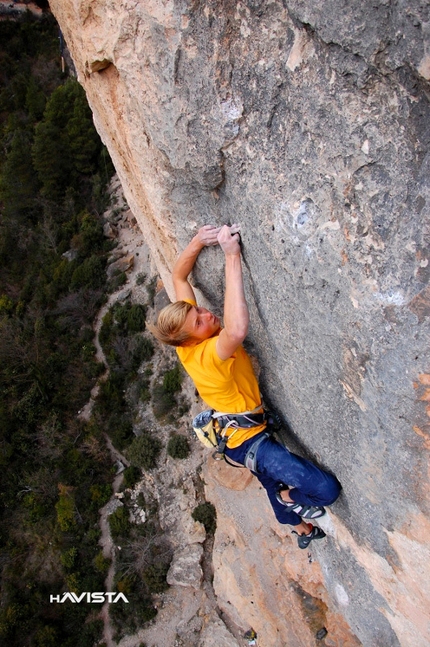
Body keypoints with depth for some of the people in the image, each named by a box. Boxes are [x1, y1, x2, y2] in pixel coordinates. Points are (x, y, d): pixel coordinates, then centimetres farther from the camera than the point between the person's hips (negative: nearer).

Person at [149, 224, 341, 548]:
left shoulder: (186, 341, -10)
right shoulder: (208, 354, -35)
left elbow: (179, 276, -2)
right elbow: (237, 329, -59)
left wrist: (198, 242, -18)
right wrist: (232, 256, -52)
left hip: (235, 435, 9)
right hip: (248, 440, -9)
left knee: (274, 482, 33)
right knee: (326, 489, -16)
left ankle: (303, 528, 59)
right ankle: (291, 497, 16)